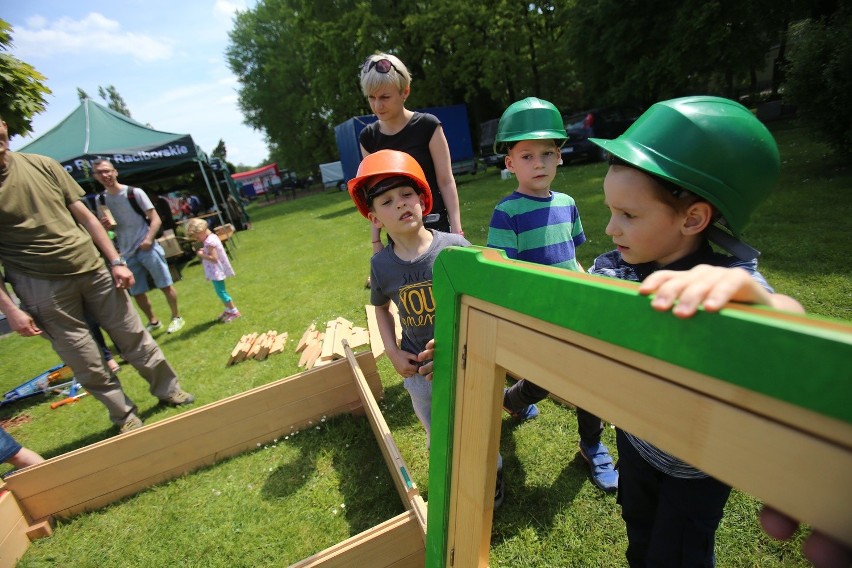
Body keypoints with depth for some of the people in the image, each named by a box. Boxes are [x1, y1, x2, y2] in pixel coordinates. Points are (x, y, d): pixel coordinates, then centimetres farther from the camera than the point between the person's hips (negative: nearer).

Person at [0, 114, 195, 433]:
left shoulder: (42, 165, 4)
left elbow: (85, 216, 7)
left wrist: (116, 261, 0)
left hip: (93, 269, 3)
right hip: (42, 286, -2)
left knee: (134, 338, 8)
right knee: (85, 362, 4)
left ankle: (168, 390, 25)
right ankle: (123, 415, 22)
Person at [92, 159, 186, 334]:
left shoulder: (134, 192, -5)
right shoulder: (101, 200, 9)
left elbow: (156, 219, -10)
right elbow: (108, 227, 19)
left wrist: (149, 239, -23)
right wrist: (105, 226, -5)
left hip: (147, 248, -5)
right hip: (127, 253, 5)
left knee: (165, 285, -2)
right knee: (137, 292, 10)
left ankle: (176, 317, 13)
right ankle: (153, 321, 26)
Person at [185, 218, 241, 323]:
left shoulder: (209, 242, -23)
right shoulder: (211, 237, 8)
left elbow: (214, 258, -27)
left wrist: (201, 255, -17)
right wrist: (203, 251, 4)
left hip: (216, 272, -10)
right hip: (216, 271, 10)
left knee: (221, 292, -3)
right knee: (221, 291, 19)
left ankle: (234, 311, 4)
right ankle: (228, 310, 30)